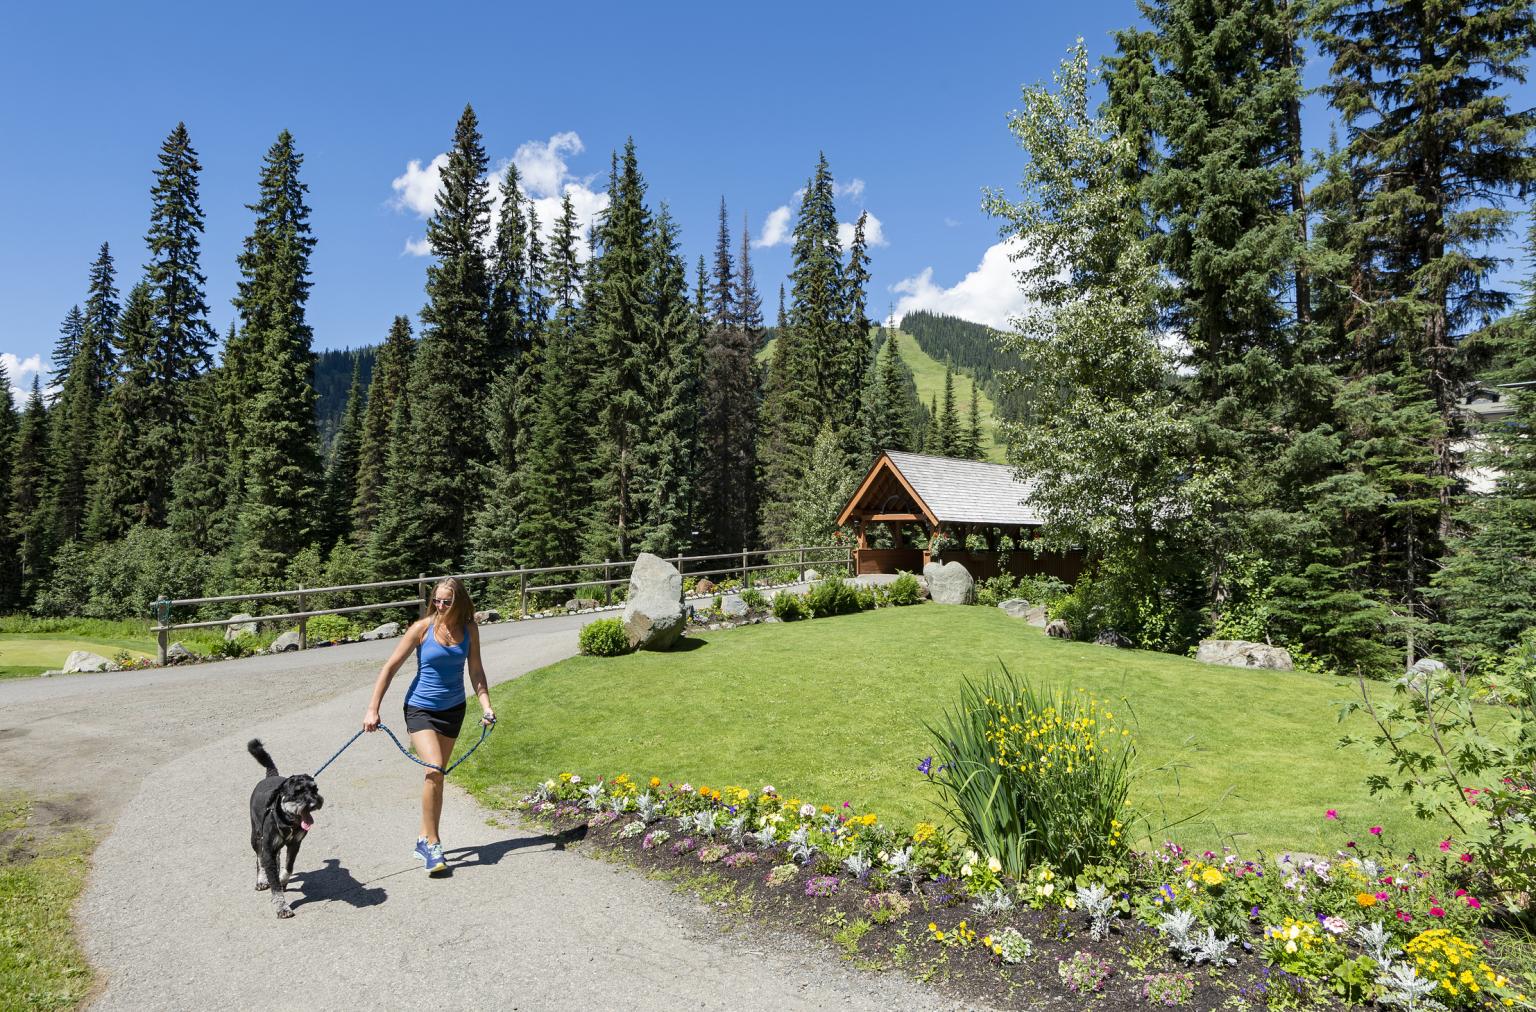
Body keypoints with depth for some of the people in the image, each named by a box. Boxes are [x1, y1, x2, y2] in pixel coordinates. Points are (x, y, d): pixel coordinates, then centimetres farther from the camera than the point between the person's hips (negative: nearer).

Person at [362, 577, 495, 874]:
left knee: (437, 774, 11)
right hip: (421, 708, -4)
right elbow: (391, 667, -9)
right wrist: (373, 708, -13)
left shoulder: (469, 630, -3)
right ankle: (432, 843, -6)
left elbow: (476, 672, 3)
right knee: (434, 771, -18)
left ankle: (425, 839, 26)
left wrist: (486, 706, -9)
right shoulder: (423, 628, -13)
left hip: (453, 710, 4)